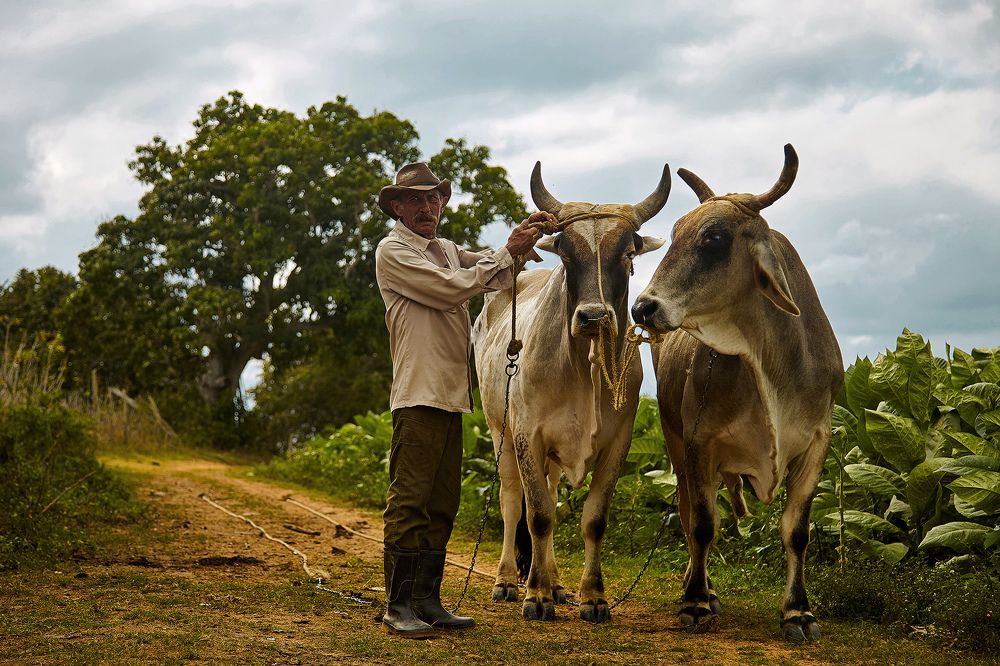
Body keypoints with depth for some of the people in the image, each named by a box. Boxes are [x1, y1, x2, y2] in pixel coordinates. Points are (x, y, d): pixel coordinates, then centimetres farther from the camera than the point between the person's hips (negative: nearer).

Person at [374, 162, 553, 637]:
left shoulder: (447, 251, 22)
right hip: (417, 393, -8)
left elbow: (491, 272, 14)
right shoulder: (393, 251, -2)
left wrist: (523, 239, -4)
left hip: (452, 394, 8)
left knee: (442, 503, 9)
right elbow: (452, 289, -12)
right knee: (409, 500, -8)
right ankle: (399, 607, -5)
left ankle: (427, 601, 15)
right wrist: (508, 253, -9)